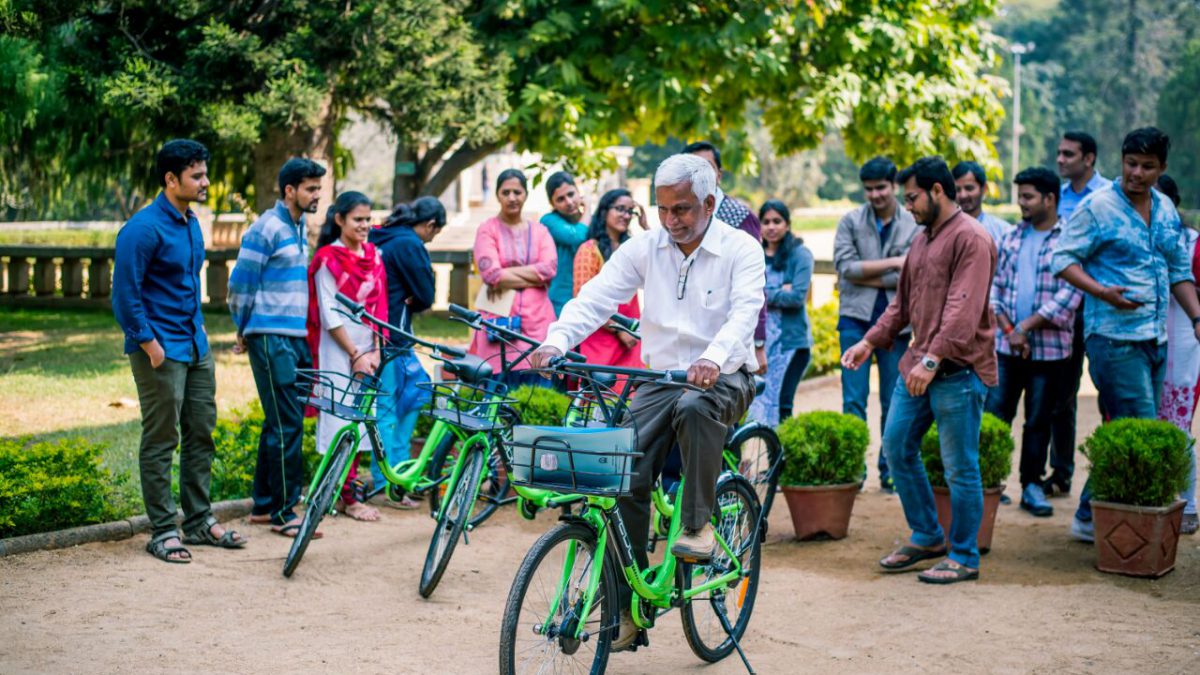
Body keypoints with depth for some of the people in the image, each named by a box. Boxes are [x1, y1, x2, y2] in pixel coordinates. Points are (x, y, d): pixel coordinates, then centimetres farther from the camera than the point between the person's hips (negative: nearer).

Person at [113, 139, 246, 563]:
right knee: (161, 441, -1)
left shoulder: (190, 224, 11)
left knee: (201, 434, 13)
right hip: (162, 351, -9)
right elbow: (125, 293, -17)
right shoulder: (144, 228, -17)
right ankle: (162, 531, 6)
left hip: (196, 347, 9)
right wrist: (149, 344, -16)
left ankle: (199, 521, 23)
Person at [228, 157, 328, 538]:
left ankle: (263, 504, 21)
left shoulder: (300, 227, 16)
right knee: (287, 424, -9)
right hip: (271, 338, -8)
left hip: (296, 337, 8)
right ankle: (282, 513, -5)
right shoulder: (266, 229, -11)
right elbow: (240, 284, -9)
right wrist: (244, 332, 2)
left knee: (281, 422, 12)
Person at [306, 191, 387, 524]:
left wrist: (376, 351, -1)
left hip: (367, 351, 6)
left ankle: (351, 489, 15)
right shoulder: (328, 259, -8)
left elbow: (380, 306, 9)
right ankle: (346, 497, 0)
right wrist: (355, 354, -10)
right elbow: (329, 315, -10)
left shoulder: (373, 256, 10)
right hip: (338, 352, -6)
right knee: (341, 420, -4)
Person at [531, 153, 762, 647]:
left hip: (724, 377, -3)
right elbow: (595, 297, -8)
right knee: (626, 480, -12)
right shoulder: (643, 249, 2)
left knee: (694, 407, -39)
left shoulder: (741, 250, -7)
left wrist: (713, 357, -43)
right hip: (660, 378, 3)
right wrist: (556, 341, -28)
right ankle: (627, 604, -2)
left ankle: (697, 524, -20)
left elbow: (745, 310, -23)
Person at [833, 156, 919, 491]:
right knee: (854, 399, -4)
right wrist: (892, 263, -11)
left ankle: (889, 469, 13)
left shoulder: (913, 227, 3)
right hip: (856, 318, -1)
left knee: (894, 401, 5)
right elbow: (845, 265, -8)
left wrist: (863, 276, -8)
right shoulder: (850, 222, 5)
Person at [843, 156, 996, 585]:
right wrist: (871, 341, 15)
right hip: (919, 366, 9)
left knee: (959, 467, -2)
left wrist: (933, 359, -28)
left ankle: (965, 557, 9)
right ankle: (927, 537, 25)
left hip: (959, 371, -9)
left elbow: (963, 309, -22)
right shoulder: (922, 240, 17)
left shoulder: (970, 239, -12)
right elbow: (903, 303, 24)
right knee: (897, 449, 11)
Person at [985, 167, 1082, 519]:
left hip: (1049, 348, -3)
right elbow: (994, 286, 9)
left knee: (1039, 421, 6)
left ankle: (1032, 486, 16)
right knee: (994, 416, -1)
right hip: (1005, 345, 4)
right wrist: (1008, 329, -5)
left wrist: (1025, 327, -13)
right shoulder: (1012, 237, 11)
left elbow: (1069, 295, -12)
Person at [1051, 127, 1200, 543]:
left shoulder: (1166, 210, 14)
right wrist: (1101, 291, -21)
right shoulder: (1097, 207, -6)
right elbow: (1063, 260, -7)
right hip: (1114, 336, -7)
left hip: (1156, 337, 7)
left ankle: (1093, 516, 17)